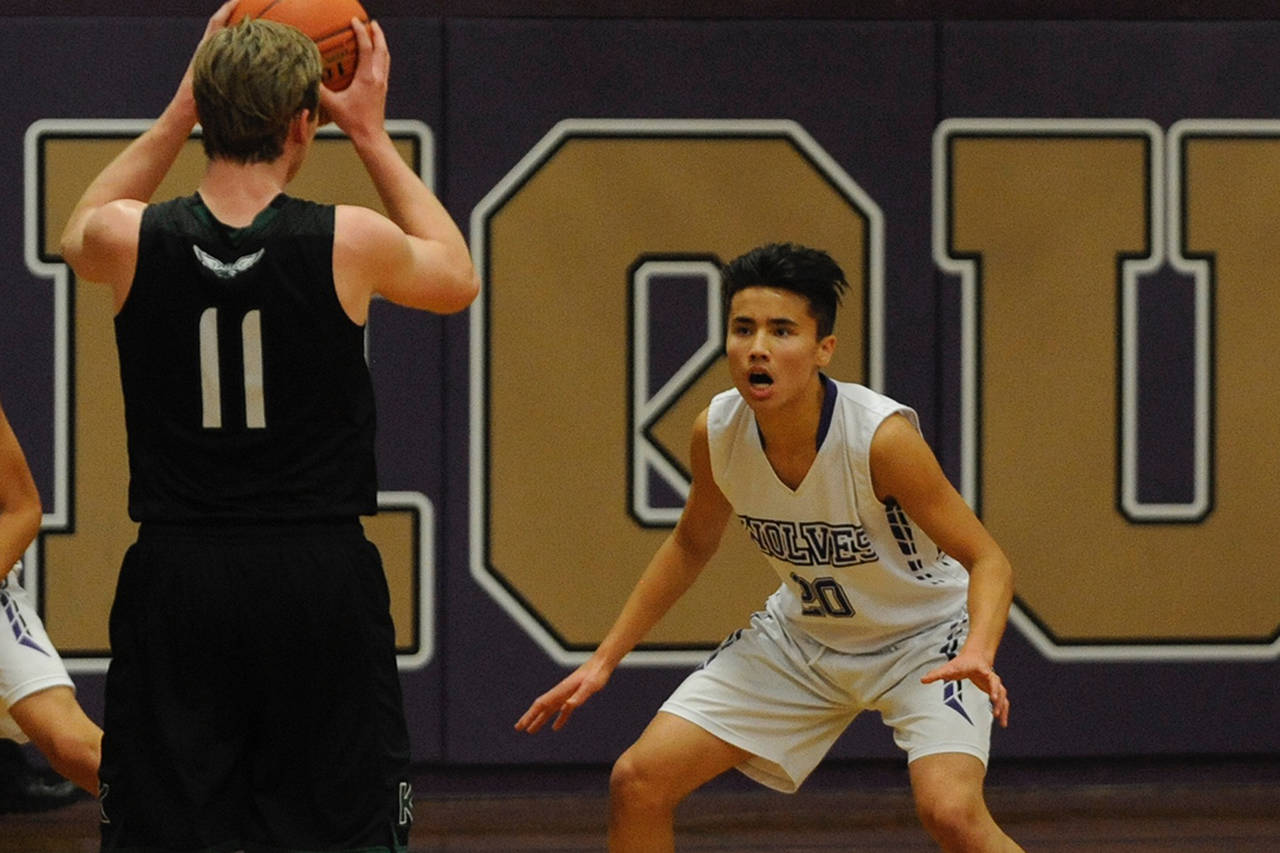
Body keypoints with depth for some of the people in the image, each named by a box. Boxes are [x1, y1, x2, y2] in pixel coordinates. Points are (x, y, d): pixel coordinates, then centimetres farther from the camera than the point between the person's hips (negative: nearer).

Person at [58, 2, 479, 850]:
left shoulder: (134, 240, -5)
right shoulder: (349, 242, -8)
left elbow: (80, 236, 24)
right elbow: (457, 278, 16)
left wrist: (181, 109, 22)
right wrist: (372, 135, 20)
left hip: (174, 584, 1)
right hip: (321, 579, -1)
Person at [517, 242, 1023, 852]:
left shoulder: (881, 436, -31)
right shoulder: (716, 432, -16)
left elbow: (987, 561, -25)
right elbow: (691, 544, 6)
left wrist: (978, 652, -45)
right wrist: (603, 659, 4)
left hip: (922, 641, -5)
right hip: (802, 636, 5)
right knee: (638, 782, -5)